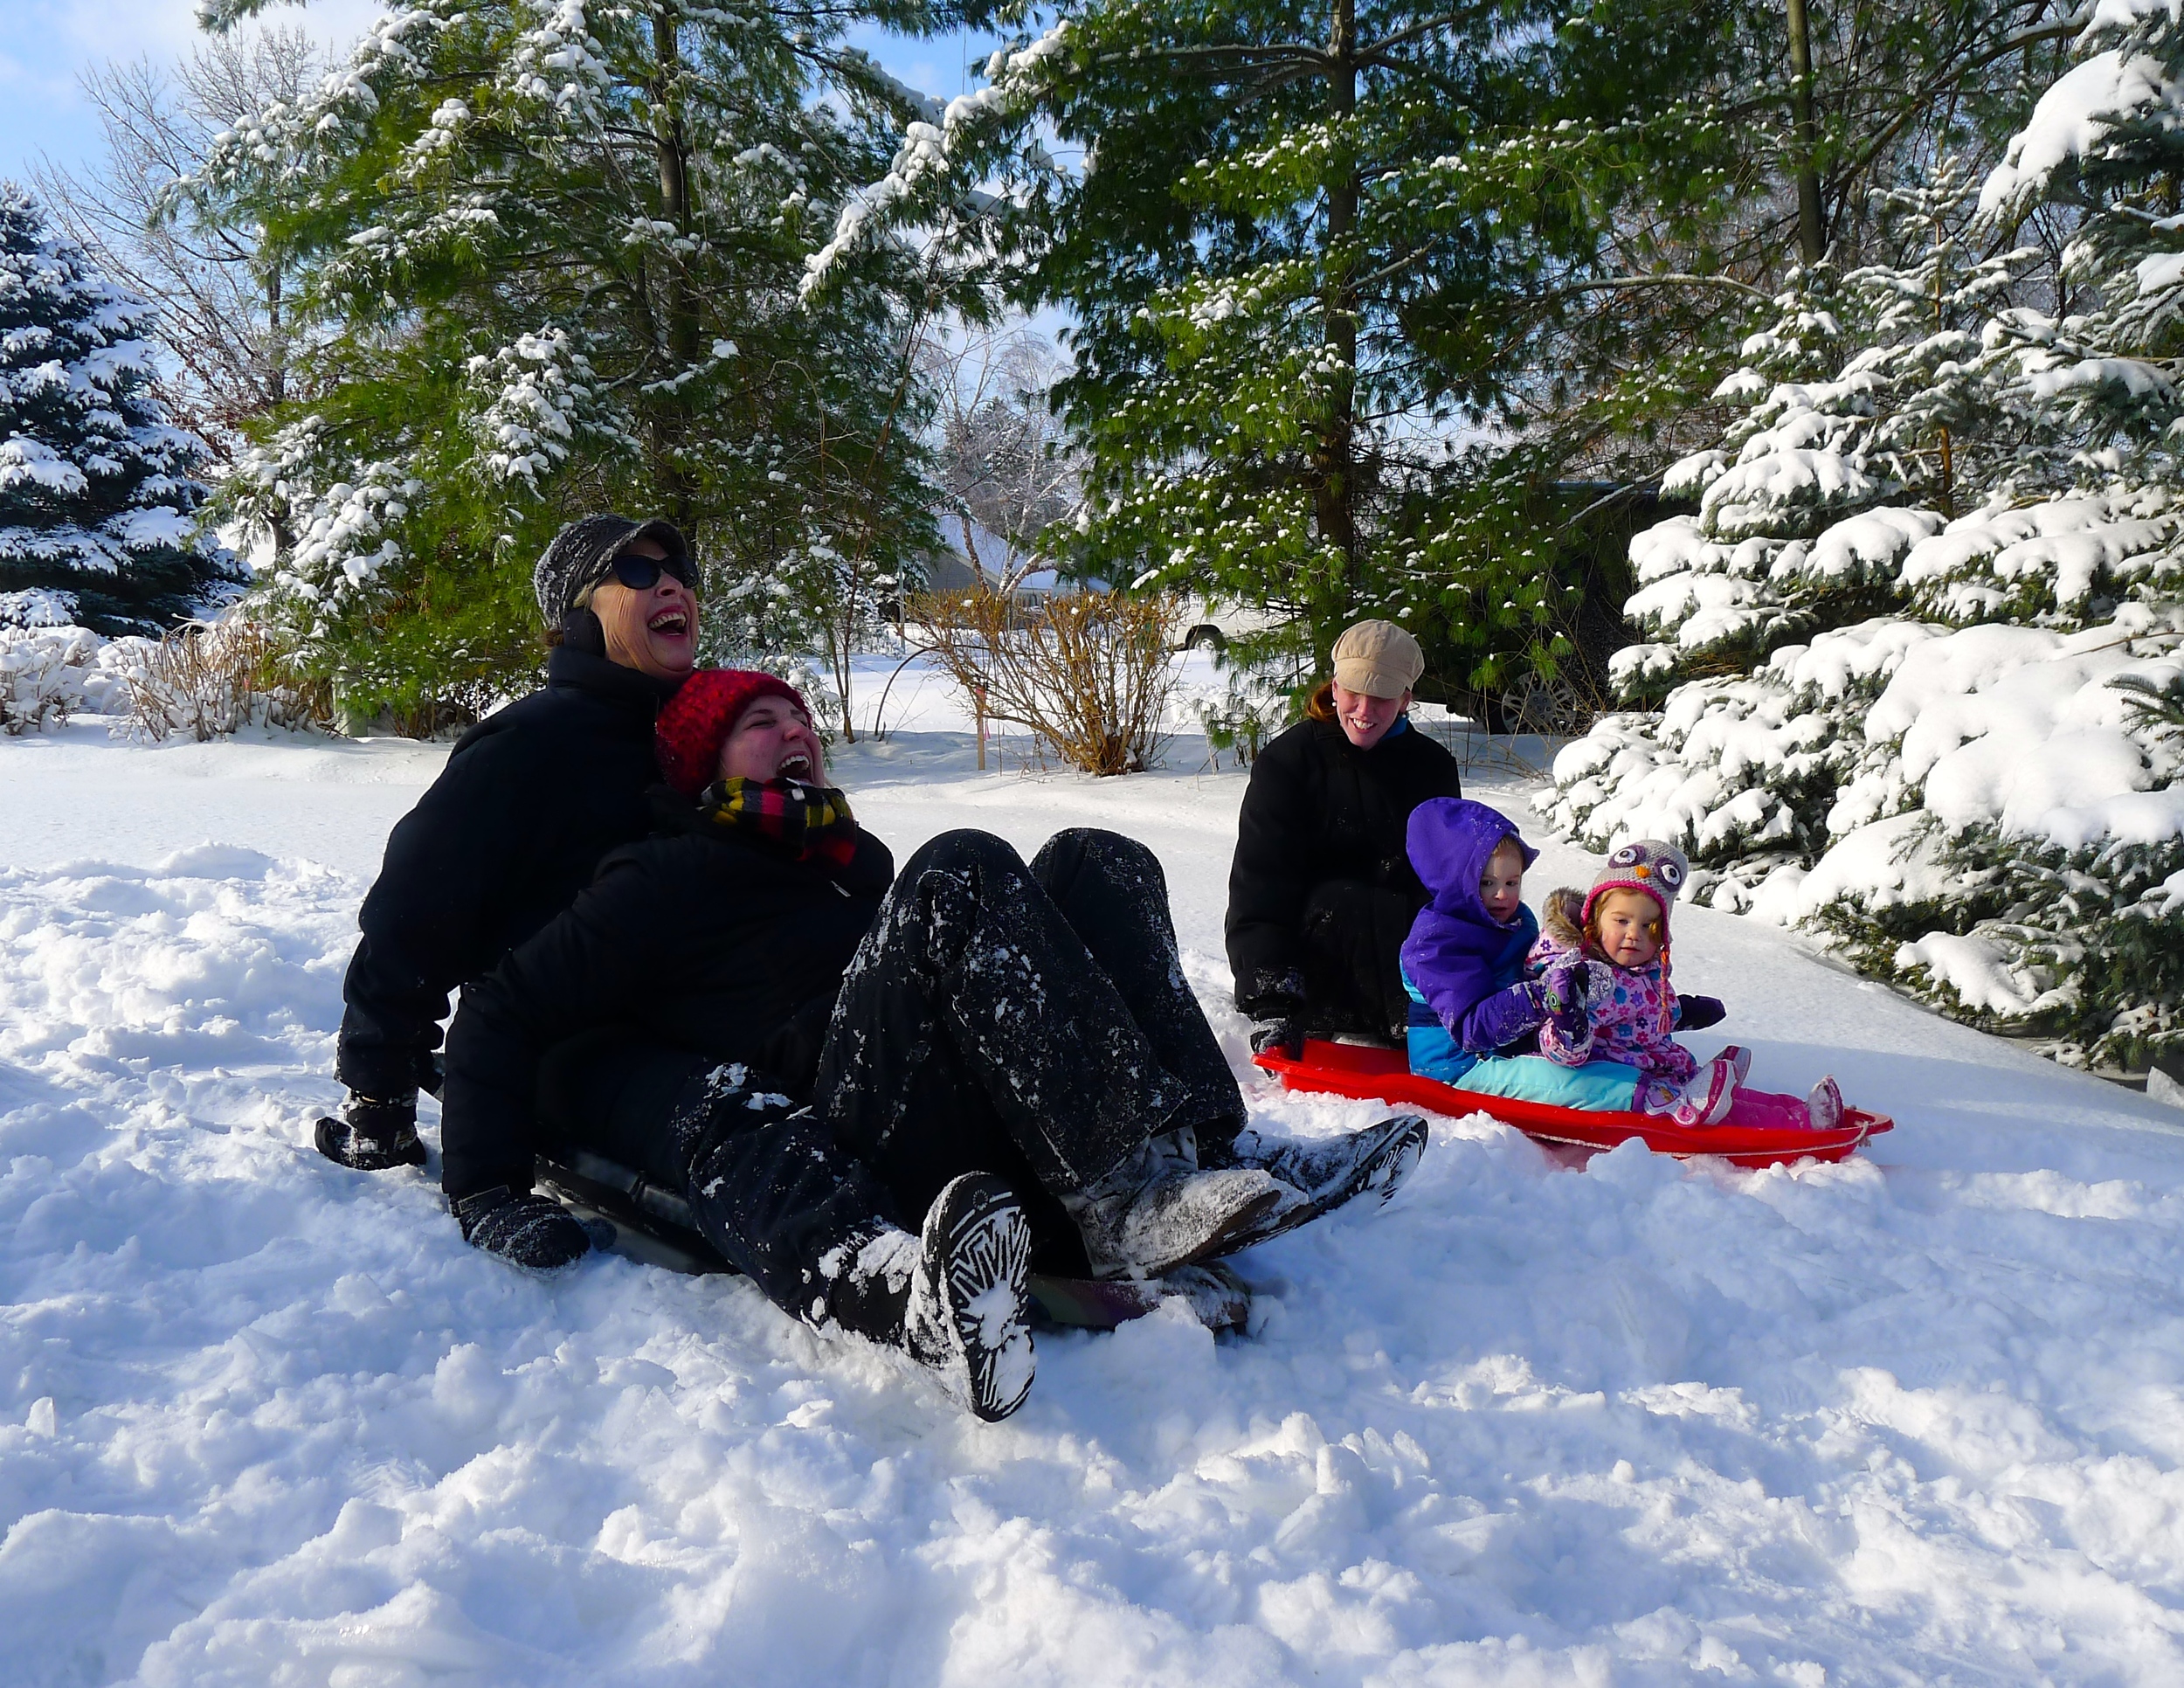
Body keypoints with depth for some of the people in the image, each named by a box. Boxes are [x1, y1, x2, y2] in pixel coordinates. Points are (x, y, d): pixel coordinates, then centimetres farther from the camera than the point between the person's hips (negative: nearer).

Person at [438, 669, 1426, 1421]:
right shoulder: (673, 877, 14)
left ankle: (1201, 1154, -26)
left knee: (1094, 864, -5)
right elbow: (504, 1013, 7)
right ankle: (1138, 1197, -35)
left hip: (992, 1157, 7)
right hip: (860, 1152, -6)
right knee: (962, 873, -24)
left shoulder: (860, 863, 35)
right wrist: (487, 1192, -6)